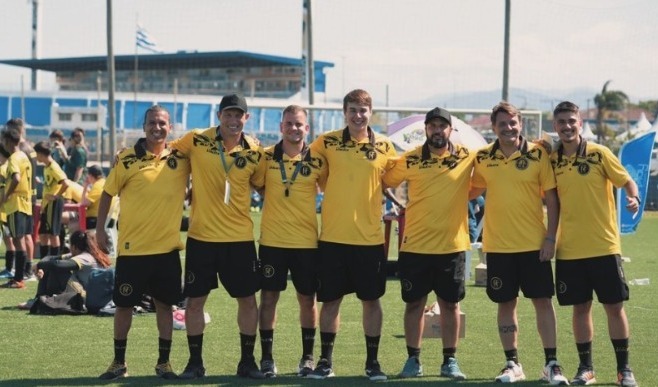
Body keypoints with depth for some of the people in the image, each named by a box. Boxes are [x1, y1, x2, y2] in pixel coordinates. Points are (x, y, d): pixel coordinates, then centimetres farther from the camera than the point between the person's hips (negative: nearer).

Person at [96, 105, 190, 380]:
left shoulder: (181, 158, 0)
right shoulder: (127, 158, -4)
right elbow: (108, 193, 5)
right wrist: (100, 229, 3)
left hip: (167, 247, 1)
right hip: (132, 246, -1)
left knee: (165, 303, 7)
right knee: (124, 304, 5)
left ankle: (163, 362, 18)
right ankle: (119, 362, 17)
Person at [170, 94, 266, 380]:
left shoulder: (254, 152, -1)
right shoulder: (196, 141, -6)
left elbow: (263, 185, 11)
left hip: (240, 237, 1)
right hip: (201, 236, -1)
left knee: (247, 299, 5)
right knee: (195, 300, 5)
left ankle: (247, 361, 19)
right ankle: (195, 362, 18)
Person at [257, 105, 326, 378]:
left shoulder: (316, 161, -1)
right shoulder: (266, 157, -1)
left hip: (307, 241, 0)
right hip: (272, 240, 0)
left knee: (307, 299, 7)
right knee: (268, 297, 2)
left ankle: (307, 357, 19)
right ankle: (267, 358, 11)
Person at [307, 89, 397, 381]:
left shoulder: (384, 147, 1)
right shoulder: (327, 142, -1)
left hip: (370, 238, 0)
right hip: (332, 236, 0)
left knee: (371, 300, 6)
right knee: (330, 300, 6)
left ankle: (372, 361, 17)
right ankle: (325, 360, 17)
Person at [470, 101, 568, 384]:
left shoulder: (538, 154, -5)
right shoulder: (483, 158, 2)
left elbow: (551, 199, -2)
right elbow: (474, 190, 19)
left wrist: (550, 238, -7)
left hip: (534, 244, -2)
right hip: (498, 245, 2)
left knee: (542, 301, 1)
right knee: (506, 303, 7)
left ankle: (551, 364, 9)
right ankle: (512, 364, 17)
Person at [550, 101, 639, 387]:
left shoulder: (599, 154, -4)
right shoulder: (552, 160, 3)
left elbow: (626, 180, -3)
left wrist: (633, 198, -22)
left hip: (604, 246, -2)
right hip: (569, 250, 2)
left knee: (614, 306, 1)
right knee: (580, 308, 6)